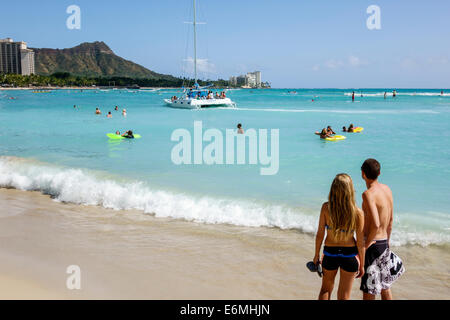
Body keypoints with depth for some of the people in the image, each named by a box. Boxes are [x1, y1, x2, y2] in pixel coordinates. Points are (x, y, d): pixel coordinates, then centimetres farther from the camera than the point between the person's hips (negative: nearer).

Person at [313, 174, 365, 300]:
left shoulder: (326, 208, -16)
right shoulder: (358, 213, -18)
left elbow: (320, 234, -7)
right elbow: (360, 242, -11)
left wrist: (316, 255, 8)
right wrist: (361, 265, 2)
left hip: (330, 253, 1)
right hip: (349, 254, -1)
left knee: (325, 289, 25)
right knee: (344, 296, 16)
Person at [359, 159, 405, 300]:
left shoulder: (368, 194, -20)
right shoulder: (387, 189, 5)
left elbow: (376, 224, -29)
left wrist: (366, 245, -16)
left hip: (373, 243, -8)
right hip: (384, 242, 8)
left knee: (368, 288, 2)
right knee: (384, 284, 22)